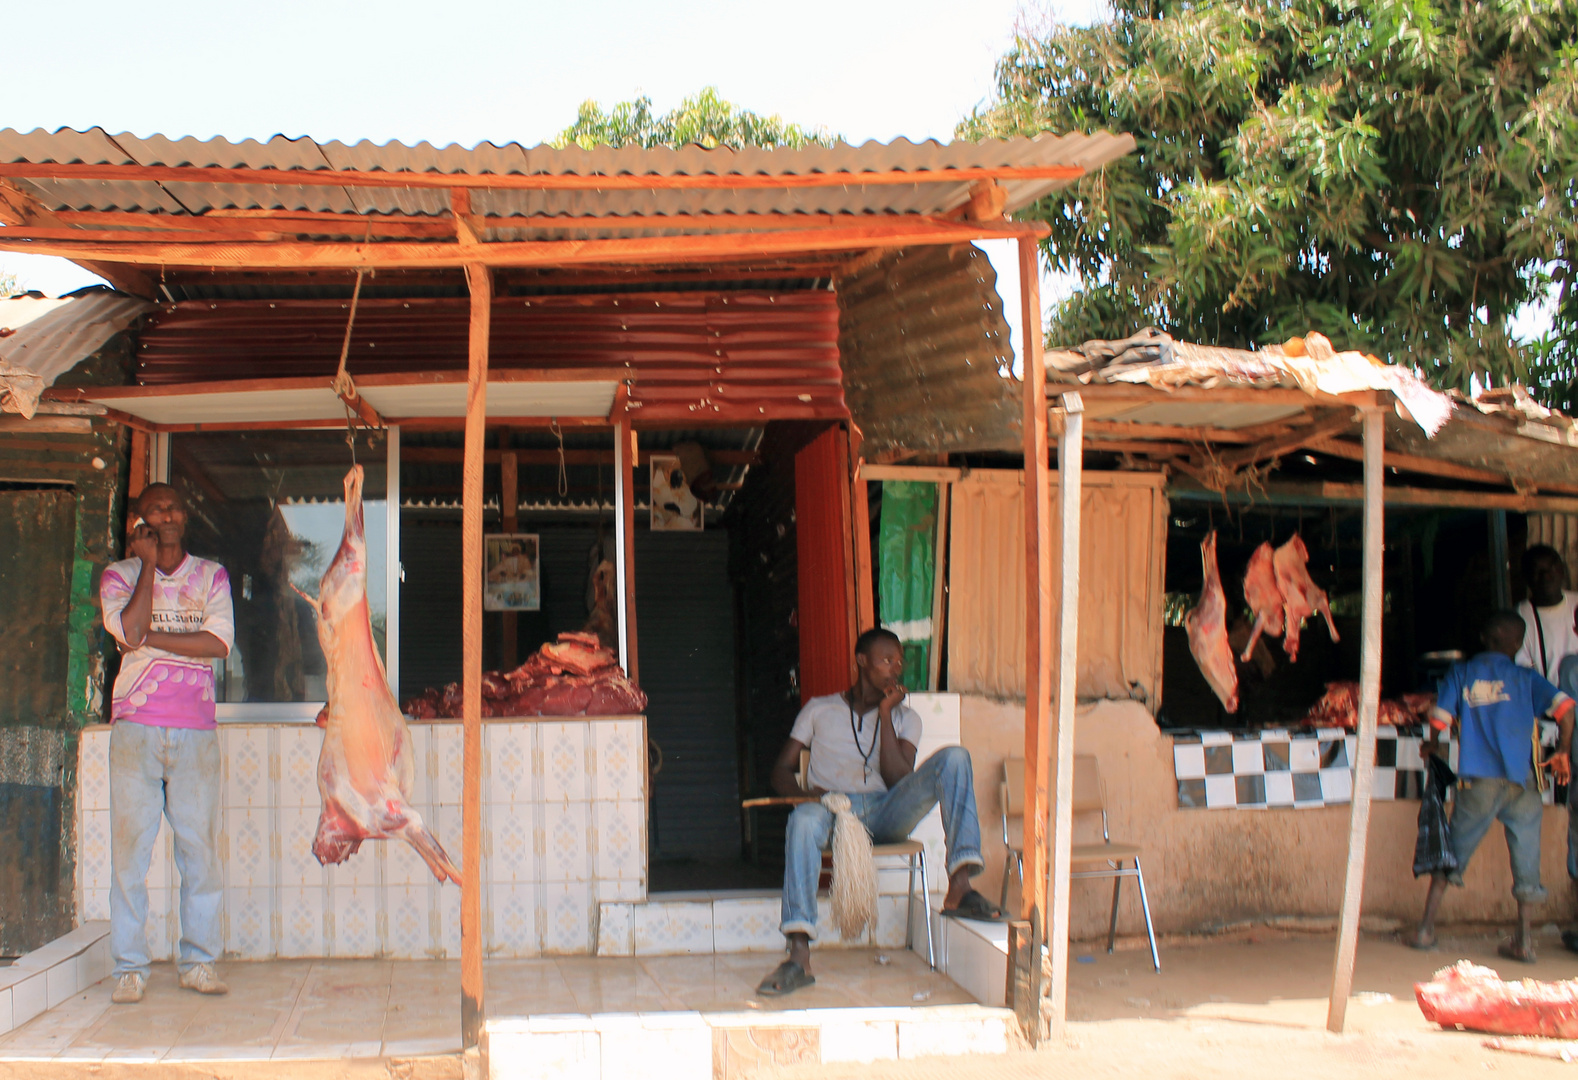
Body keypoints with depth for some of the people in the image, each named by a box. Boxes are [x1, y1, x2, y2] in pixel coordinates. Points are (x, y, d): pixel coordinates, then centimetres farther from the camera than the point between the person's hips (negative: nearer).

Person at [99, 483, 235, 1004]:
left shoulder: (211, 576, 12)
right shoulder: (119, 575, 8)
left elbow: (219, 642, -4)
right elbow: (130, 630, -11)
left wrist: (150, 638, -7)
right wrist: (148, 563, -5)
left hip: (195, 730, 1)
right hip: (135, 726, -1)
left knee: (200, 846, 1)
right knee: (129, 845, -3)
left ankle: (199, 961, 9)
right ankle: (129, 967, 3)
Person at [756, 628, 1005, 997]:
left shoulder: (905, 717, 22)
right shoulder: (819, 710, 20)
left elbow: (900, 781, 4)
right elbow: (782, 770, 13)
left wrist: (885, 714, 1)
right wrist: (804, 792, -10)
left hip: (887, 813, 2)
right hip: (834, 809, -2)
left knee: (954, 757, -21)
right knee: (804, 819, -40)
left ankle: (959, 887, -36)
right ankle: (798, 957, -49)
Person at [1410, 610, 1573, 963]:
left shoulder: (1460, 674, 8)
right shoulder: (1525, 678, 7)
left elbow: (1439, 720, 0)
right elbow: (1564, 707, -6)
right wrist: (1562, 754, 5)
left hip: (1477, 780, 1)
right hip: (1520, 780, -1)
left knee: (1454, 851, 11)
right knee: (1526, 859, 7)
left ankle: (1426, 927, 10)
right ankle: (1523, 940, 6)